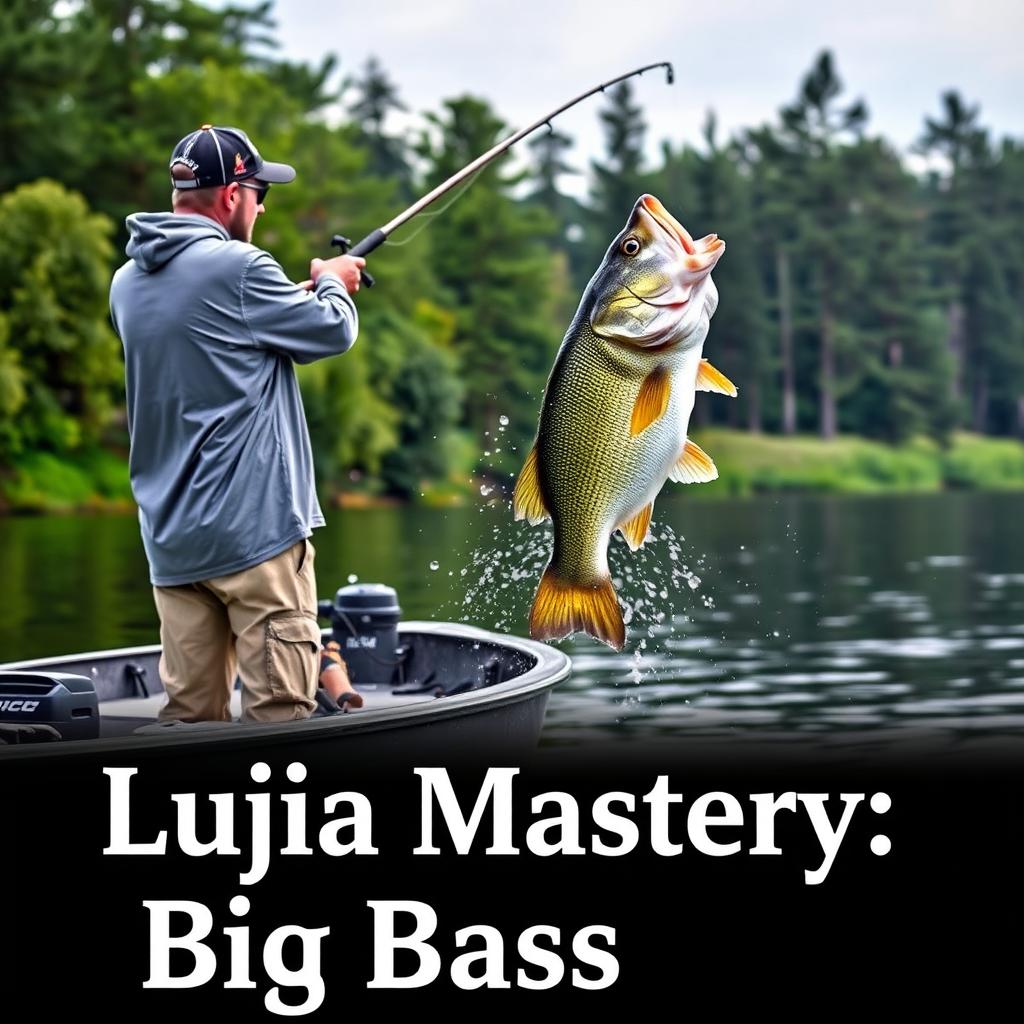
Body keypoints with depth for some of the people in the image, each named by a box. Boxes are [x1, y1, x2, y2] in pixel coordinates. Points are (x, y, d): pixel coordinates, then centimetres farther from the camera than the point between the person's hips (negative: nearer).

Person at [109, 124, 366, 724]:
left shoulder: (128, 282, 11)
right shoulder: (235, 267, -12)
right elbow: (331, 332, -4)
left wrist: (308, 289, 23)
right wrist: (334, 284, 16)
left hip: (170, 540, 8)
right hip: (255, 528, -8)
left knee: (191, 714, 9)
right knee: (280, 715, -4)